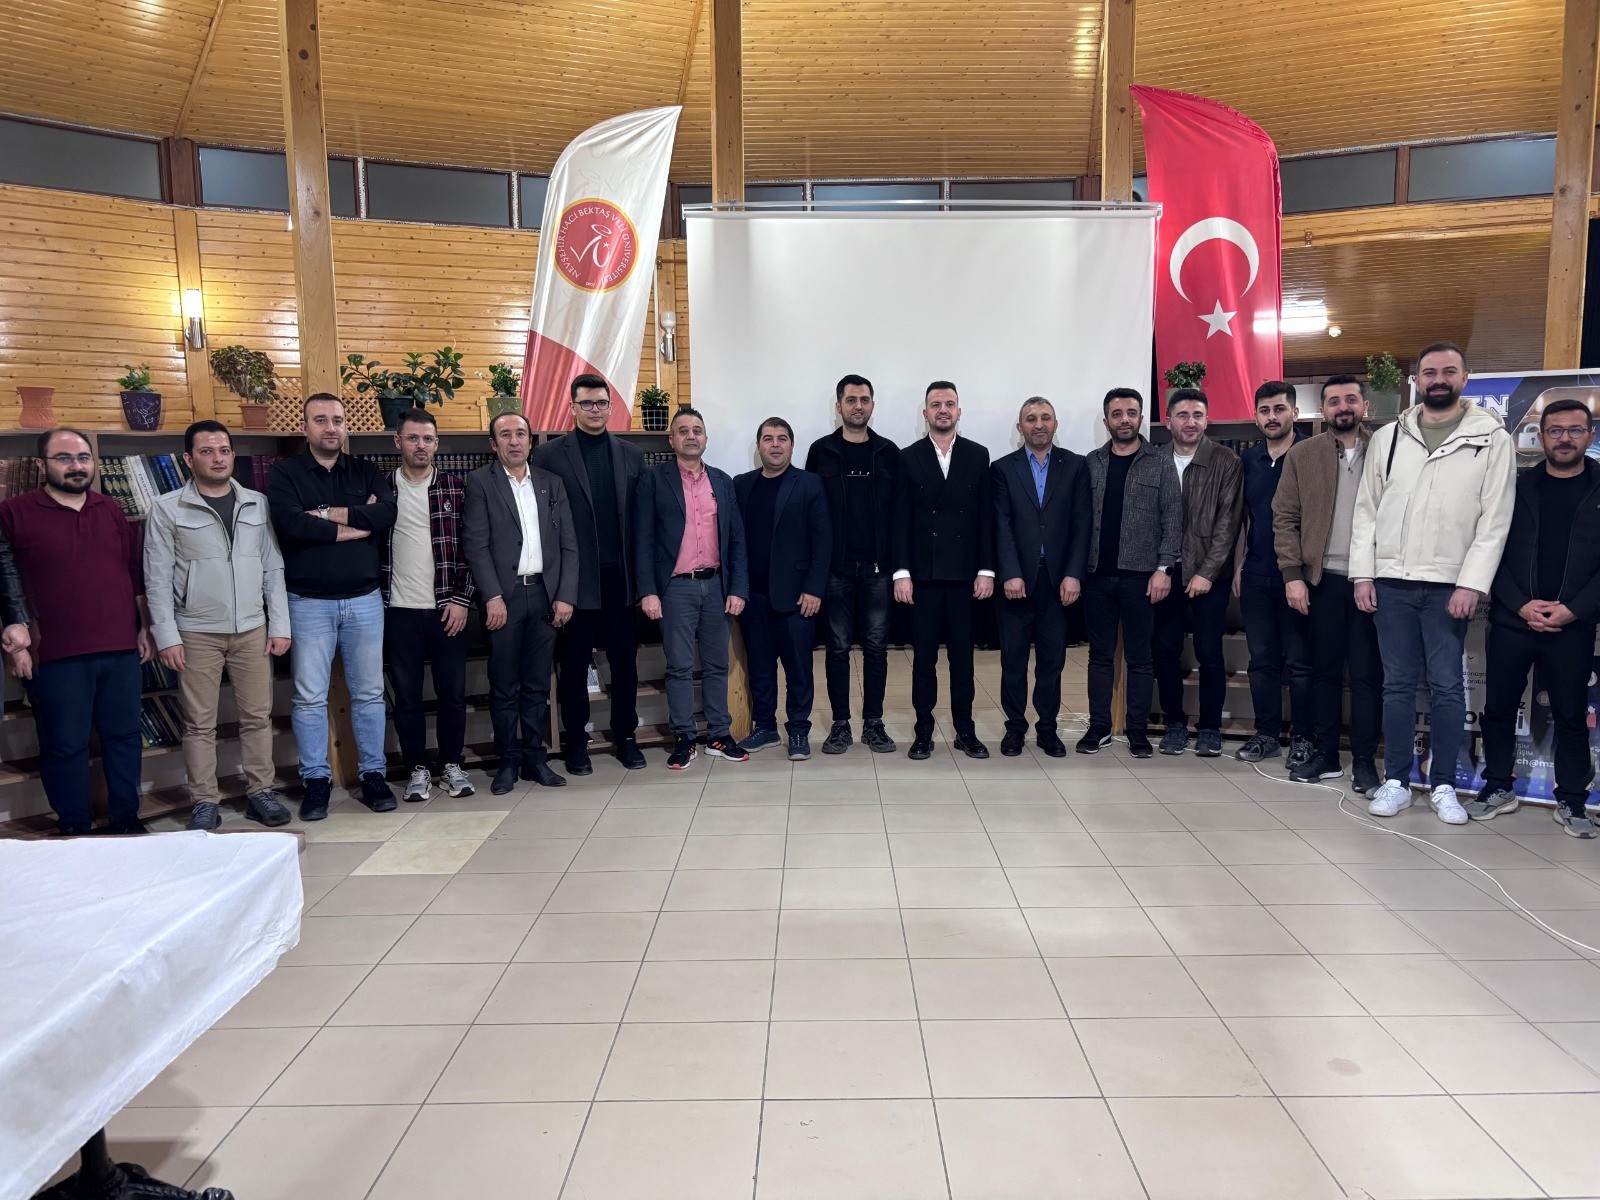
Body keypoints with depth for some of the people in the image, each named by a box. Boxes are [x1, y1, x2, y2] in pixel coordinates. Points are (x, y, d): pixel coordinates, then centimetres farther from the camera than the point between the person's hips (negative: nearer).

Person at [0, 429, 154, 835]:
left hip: (120, 650, 4)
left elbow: (137, 573, 15)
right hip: (55, 657, -4)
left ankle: (127, 818, 24)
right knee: (64, 746, 5)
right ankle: (73, 829, 19)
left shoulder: (111, 510, 12)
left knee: (124, 736, 11)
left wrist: (145, 628, 13)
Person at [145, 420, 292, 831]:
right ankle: (205, 802, 14)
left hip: (252, 630, 2)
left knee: (258, 716, 6)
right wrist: (167, 636, -8)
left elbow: (273, 569, 8)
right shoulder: (167, 509, -1)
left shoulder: (257, 504, 7)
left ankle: (261, 792, 17)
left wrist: (279, 626, 3)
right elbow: (158, 578, -2)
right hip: (196, 633, -2)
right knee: (200, 722, 3)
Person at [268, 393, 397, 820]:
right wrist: (357, 522, -12)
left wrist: (325, 514, -13)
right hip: (308, 602, -2)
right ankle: (316, 780, 15)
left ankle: (372, 775, 18)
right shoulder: (284, 473, 1)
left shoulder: (366, 472, 10)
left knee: (369, 693, 8)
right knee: (310, 697, 3)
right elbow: (290, 524, -17)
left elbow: (387, 514, -9)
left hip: (364, 599, 2)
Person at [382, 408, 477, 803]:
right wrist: (374, 603, -1)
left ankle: (451, 765, 21)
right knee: (407, 696, 7)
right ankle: (418, 768, 19)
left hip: (447, 608, 0)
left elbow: (470, 546, 2)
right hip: (399, 610, 0)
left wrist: (462, 599, -6)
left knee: (452, 693, 6)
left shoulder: (455, 487, 3)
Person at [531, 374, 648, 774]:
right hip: (576, 579, -2)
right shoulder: (549, 455, 0)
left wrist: (643, 575, 0)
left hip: (621, 577, 3)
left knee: (625, 661, 9)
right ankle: (576, 742, 19)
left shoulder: (632, 455, 10)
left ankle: (624, 737, 23)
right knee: (573, 664, 7)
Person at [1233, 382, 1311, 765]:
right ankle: (1266, 734, 18)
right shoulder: (1248, 459, 11)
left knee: (1299, 661, 2)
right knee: (1262, 659, 9)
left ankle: (1303, 738, 13)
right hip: (1256, 575, 5)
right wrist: (1238, 565, 12)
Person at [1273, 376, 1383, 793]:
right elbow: (1284, 517, 3)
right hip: (1322, 579, 1)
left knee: (1367, 674, 3)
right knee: (1325, 669, 9)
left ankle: (1364, 761, 12)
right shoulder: (1302, 454, 6)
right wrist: (1293, 575, -6)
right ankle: (1324, 754, 19)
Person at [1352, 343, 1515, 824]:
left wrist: (1472, 584, -11)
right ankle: (1396, 781, 15)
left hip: (1450, 585, -2)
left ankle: (1442, 785, 14)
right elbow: (1367, 509, 8)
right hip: (1391, 582, 2)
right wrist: (1363, 574, 1)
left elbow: (1495, 519, -3)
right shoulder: (1388, 437, 9)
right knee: (1398, 684, 7)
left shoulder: (1492, 438, 2)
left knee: (1446, 686, 3)